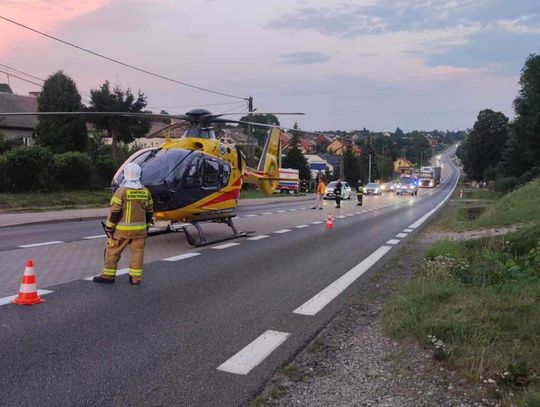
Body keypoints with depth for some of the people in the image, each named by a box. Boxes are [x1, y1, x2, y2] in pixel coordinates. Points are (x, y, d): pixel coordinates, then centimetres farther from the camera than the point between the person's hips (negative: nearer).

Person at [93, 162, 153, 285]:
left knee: (113, 251, 9)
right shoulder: (145, 192, 3)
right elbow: (149, 212, 10)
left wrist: (109, 227, -4)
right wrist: (146, 227, 21)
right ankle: (135, 277, 10)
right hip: (140, 229, 4)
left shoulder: (122, 191, -12)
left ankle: (108, 275, 16)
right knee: (137, 252, 9)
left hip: (122, 229, -4)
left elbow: (114, 212, -12)